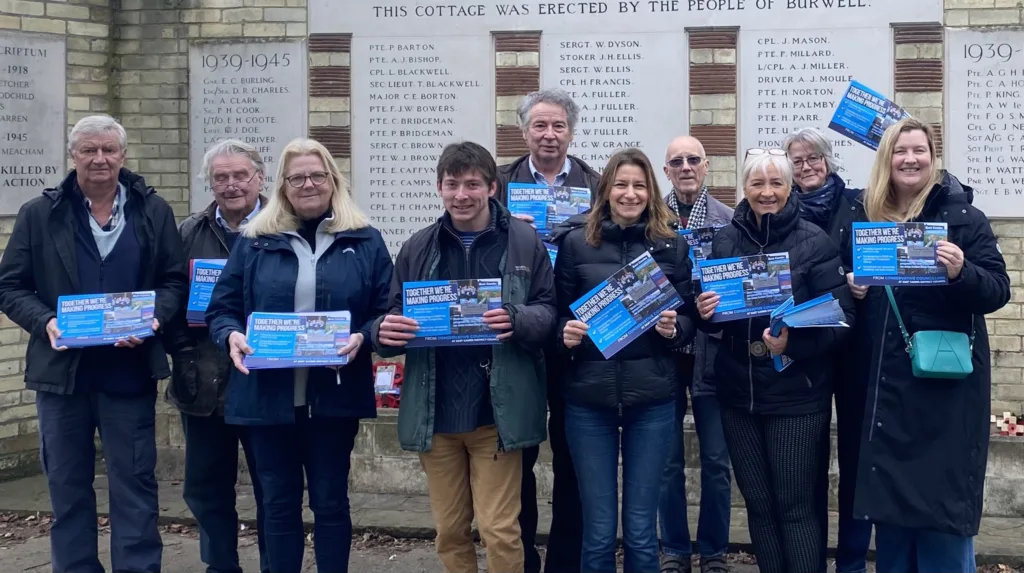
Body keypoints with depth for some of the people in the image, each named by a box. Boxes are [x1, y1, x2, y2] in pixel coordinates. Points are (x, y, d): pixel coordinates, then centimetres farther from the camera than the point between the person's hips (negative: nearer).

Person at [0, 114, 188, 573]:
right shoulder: (39, 214, 3)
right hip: (62, 368, 1)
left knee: (135, 483, 4)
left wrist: (153, 318, -15)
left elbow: (176, 281, 5)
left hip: (129, 370, 0)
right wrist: (45, 322, -15)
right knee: (67, 485, 9)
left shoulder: (153, 211, 4)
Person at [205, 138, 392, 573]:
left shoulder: (365, 242, 4)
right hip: (268, 395, 1)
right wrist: (231, 336, -14)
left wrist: (362, 338, -16)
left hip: (334, 395, -1)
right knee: (279, 502, 9)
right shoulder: (255, 242, 6)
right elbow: (221, 307, 6)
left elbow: (387, 311, 2)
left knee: (330, 500, 8)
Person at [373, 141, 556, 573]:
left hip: (497, 410, -3)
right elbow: (394, 318, 9)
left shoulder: (524, 242, -2)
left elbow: (548, 312, -1)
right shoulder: (418, 248, 7)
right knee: (449, 530, 14)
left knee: (500, 530, 2)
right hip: (435, 411, 3)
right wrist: (385, 331, -15)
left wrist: (517, 320, -22)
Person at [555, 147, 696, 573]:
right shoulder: (576, 243, 3)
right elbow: (558, 315, 7)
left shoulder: (674, 245, 4)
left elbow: (689, 318, 8)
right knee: (598, 530, 5)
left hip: (651, 395, 0)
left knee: (641, 530, 7)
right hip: (588, 396, 0)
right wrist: (567, 334, -14)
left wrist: (674, 328, -13)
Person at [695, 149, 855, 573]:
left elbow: (841, 317, -12)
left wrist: (792, 343, -27)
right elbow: (711, 312, 12)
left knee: (795, 505, 2)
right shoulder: (725, 240, 4)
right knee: (757, 502, 12)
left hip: (796, 394, -4)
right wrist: (705, 312, -11)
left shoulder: (815, 242, -8)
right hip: (738, 391, 4)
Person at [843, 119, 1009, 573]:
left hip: (945, 381, -4)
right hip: (884, 382, 5)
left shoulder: (962, 216, -3)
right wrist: (854, 290, -3)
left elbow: (998, 290, -7)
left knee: (942, 502, -2)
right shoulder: (866, 217, 9)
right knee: (888, 499, 11)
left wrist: (961, 272, -25)